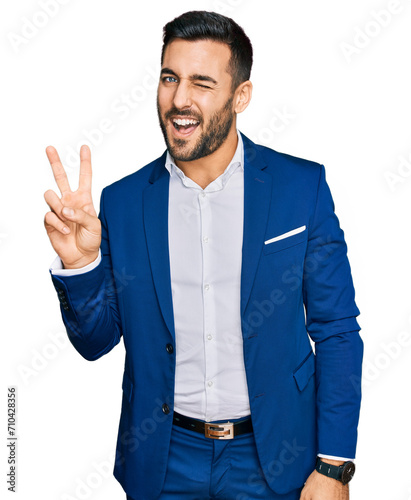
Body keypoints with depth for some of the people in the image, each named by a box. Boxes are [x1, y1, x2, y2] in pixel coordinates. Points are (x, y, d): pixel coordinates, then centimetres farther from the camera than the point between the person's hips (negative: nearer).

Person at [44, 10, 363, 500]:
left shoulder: (303, 187, -9)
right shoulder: (123, 201, -5)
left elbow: (337, 332, -5)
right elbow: (96, 341, 0)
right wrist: (79, 264, -19)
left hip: (273, 458, -1)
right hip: (163, 460, 2)